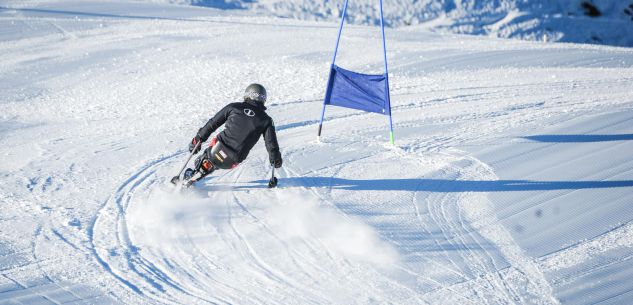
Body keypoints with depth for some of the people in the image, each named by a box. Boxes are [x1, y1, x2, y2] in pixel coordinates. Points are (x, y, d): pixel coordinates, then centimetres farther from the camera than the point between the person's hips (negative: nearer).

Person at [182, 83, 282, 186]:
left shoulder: (234, 107, 4)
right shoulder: (266, 120, 2)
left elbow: (212, 124, 7)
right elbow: (271, 143, 1)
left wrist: (199, 139, 15)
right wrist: (276, 160, 17)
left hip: (219, 149, -1)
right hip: (233, 161, 1)